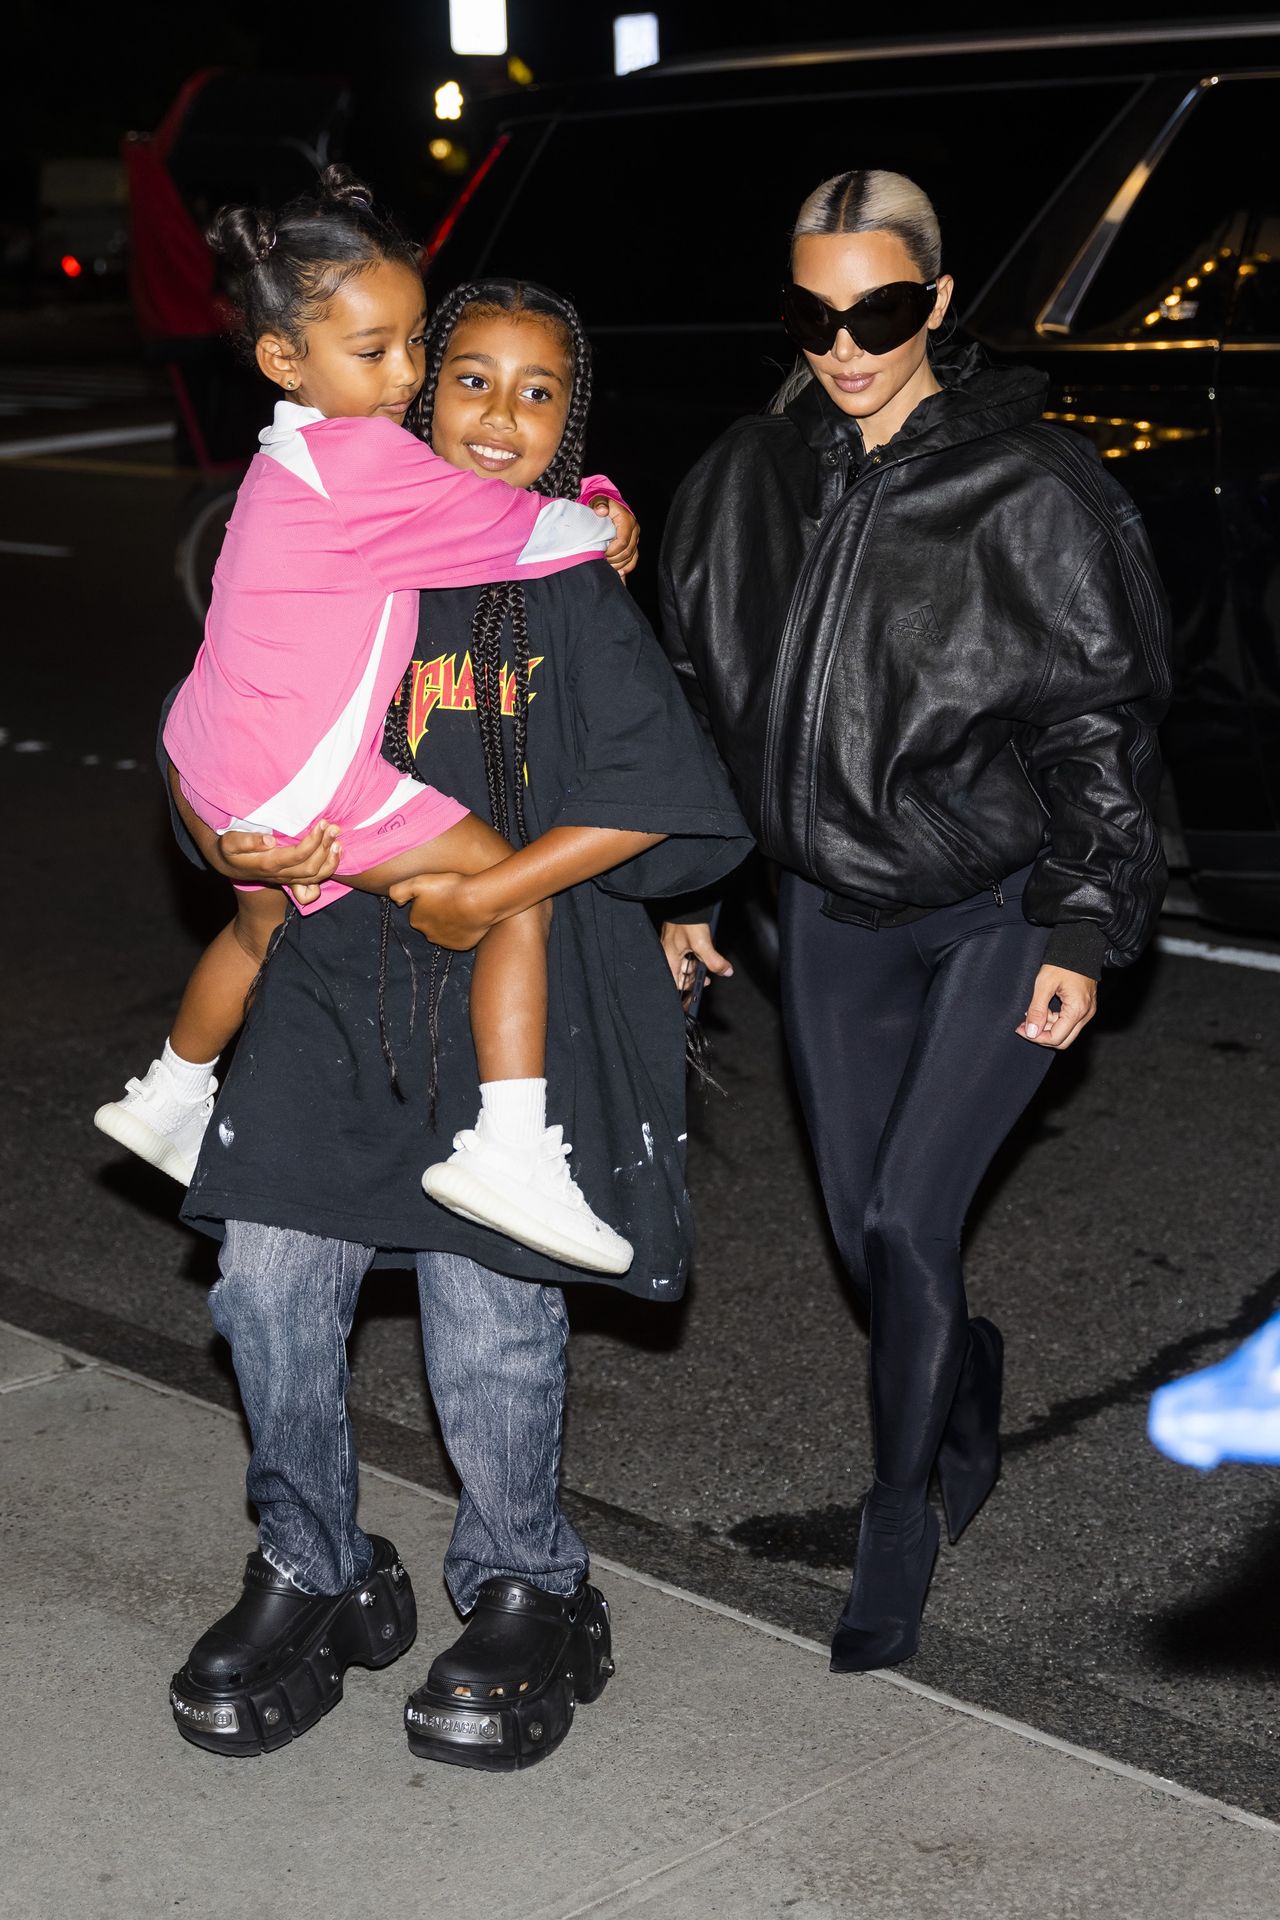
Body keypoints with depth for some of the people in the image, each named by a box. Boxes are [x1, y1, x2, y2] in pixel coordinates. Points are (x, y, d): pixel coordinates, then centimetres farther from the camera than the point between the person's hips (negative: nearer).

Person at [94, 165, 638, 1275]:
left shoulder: (290, 458, 13)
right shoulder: (367, 456, -19)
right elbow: (523, 528, -14)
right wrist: (607, 526, 5)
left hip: (218, 768, 10)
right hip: (306, 783, -10)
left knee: (261, 925, 34)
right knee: (516, 891, -8)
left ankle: (169, 1100, 54)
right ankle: (509, 1149, -17)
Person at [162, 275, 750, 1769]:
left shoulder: (576, 581, 0)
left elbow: (654, 792, -9)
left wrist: (494, 891, -14)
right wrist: (237, 846, -11)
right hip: (342, 969, 3)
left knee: (490, 1315, -4)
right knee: (269, 1273, -5)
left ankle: (523, 1592, 23)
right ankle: (313, 1576, 19)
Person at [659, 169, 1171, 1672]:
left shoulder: (1035, 490, -12)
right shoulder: (747, 481, 1)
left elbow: (1103, 724, -8)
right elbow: (696, 691, 11)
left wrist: (1084, 930, -11)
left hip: (1004, 913, -4)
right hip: (834, 912, 5)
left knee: (906, 1220, -11)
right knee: (861, 1231, 11)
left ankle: (899, 1528, 11)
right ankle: (968, 1393, 43)